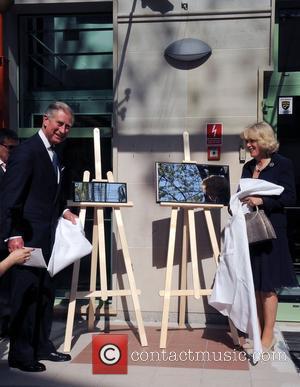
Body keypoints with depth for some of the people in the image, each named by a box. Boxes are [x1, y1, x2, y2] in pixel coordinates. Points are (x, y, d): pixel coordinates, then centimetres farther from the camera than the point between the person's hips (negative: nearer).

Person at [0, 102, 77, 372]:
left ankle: (42, 347, 27)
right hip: (28, 237, -9)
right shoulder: (27, 150, -13)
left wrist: (63, 211, 11)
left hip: (48, 237, 9)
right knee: (26, 295, -1)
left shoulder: (53, 155, 15)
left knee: (46, 294, 15)